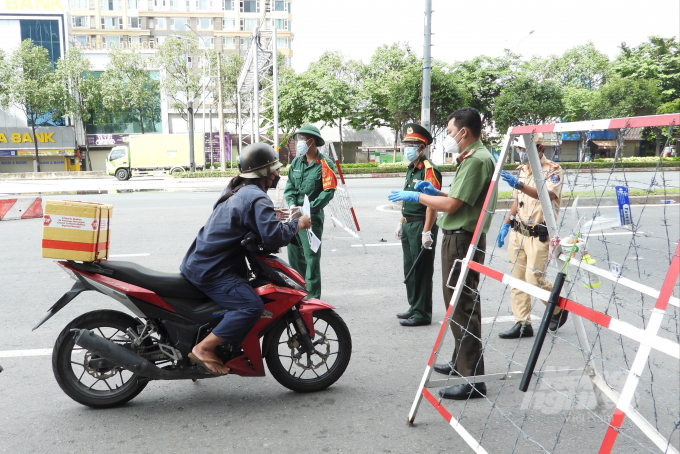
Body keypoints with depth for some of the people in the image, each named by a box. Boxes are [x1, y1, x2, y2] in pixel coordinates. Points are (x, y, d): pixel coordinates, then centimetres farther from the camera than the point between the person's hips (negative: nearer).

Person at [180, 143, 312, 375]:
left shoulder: (237, 190, 16)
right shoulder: (257, 198, -15)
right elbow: (273, 236, -27)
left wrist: (271, 215, 22)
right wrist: (297, 224, -11)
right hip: (211, 270, -10)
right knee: (252, 305, -22)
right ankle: (204, 348, -20)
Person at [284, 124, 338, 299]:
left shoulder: (325, 164, -6)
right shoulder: (296, 162, 13)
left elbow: (328, 191, -12)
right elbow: (289, 186, 13)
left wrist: (308, 209, -19)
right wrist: (292, 204, -6)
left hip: (313, 216, -6)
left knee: (311, 256, -5)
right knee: (293, 253, 11)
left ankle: (312, 296, 2)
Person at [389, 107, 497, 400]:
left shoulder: (477, 160, -16)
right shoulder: (470, 158, 18)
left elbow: (452, 204, -20)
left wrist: (417, 196, -8)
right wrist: (435, 192, 11)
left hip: (463, 240, -11)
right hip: (457, 237, 11)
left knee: (463, 307, -9)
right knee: (458, 304, 20)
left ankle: (472, 380, -4)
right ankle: (460, 363, 34)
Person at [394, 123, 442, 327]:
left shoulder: (429, 170, -15)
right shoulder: (411, 169, 16)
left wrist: (427, 231, -25)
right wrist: (402, 223, 22)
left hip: (421, 226, -10)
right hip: (408, 226, 10)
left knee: (422, 271, -3)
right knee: (410, 269, 16)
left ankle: (422, 314, 5)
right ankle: (414, 307, 28)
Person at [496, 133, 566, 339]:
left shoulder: (553, 170, -10)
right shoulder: (521, 170, 14)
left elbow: (547, 195, -29)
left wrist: (519, 185, -41)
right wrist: (506, 224, 16)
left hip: (539, 235, -7)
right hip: (518, 232, 7)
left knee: (534, 279, -10)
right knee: (517, 279, 5)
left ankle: (559, 308, 18)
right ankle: (522, 324, 13)